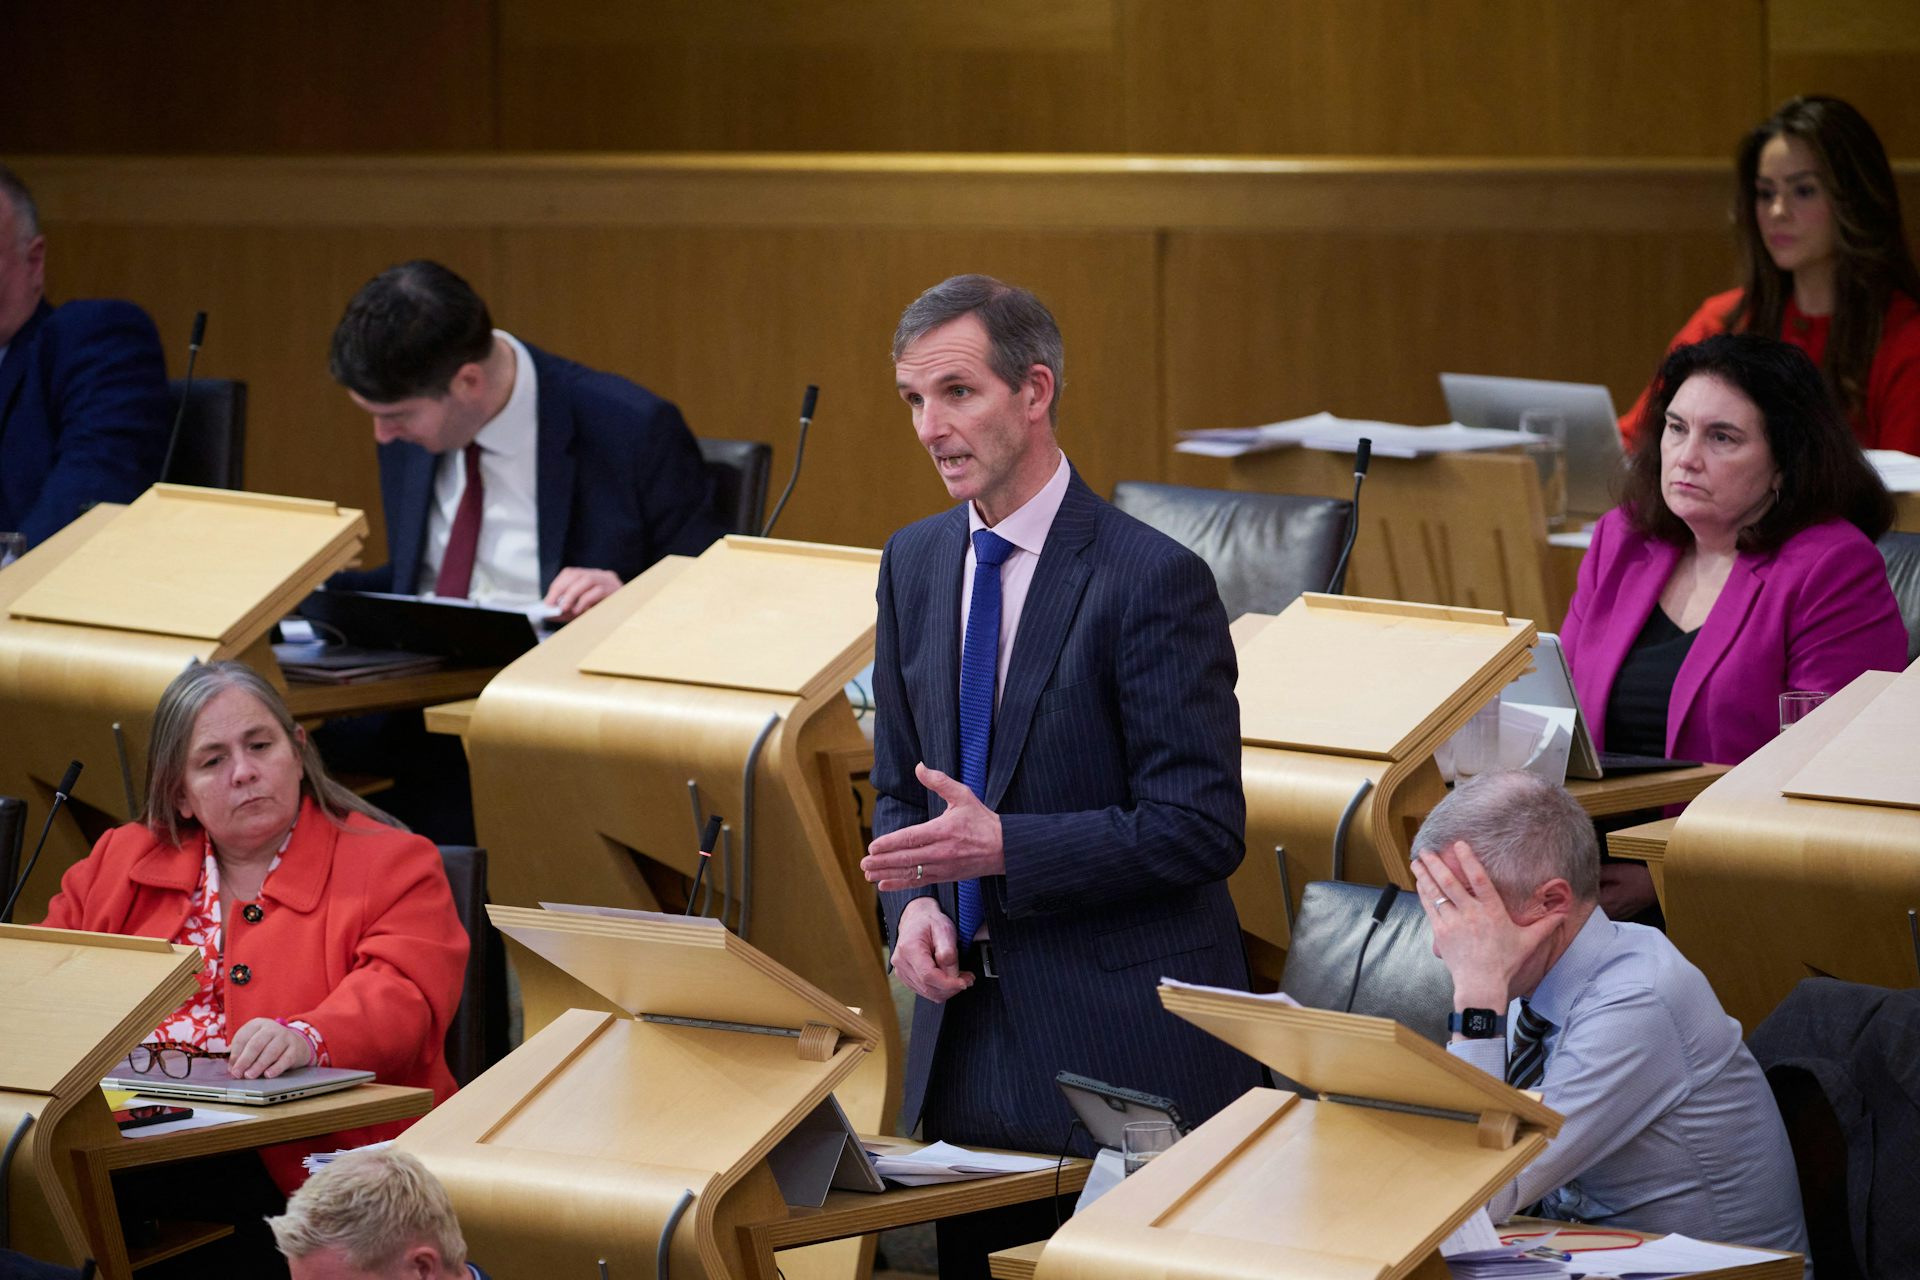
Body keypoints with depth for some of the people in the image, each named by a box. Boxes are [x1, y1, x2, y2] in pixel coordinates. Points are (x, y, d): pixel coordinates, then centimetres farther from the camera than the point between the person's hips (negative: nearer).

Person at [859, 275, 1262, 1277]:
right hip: (967, 1043, 7)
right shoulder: (915, 563, 9)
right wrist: (914, 903, -4)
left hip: (1124, 1050, -7)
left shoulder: (1155, 579, -13)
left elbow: (1201, 829, -14)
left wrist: (1005, 847, -22)